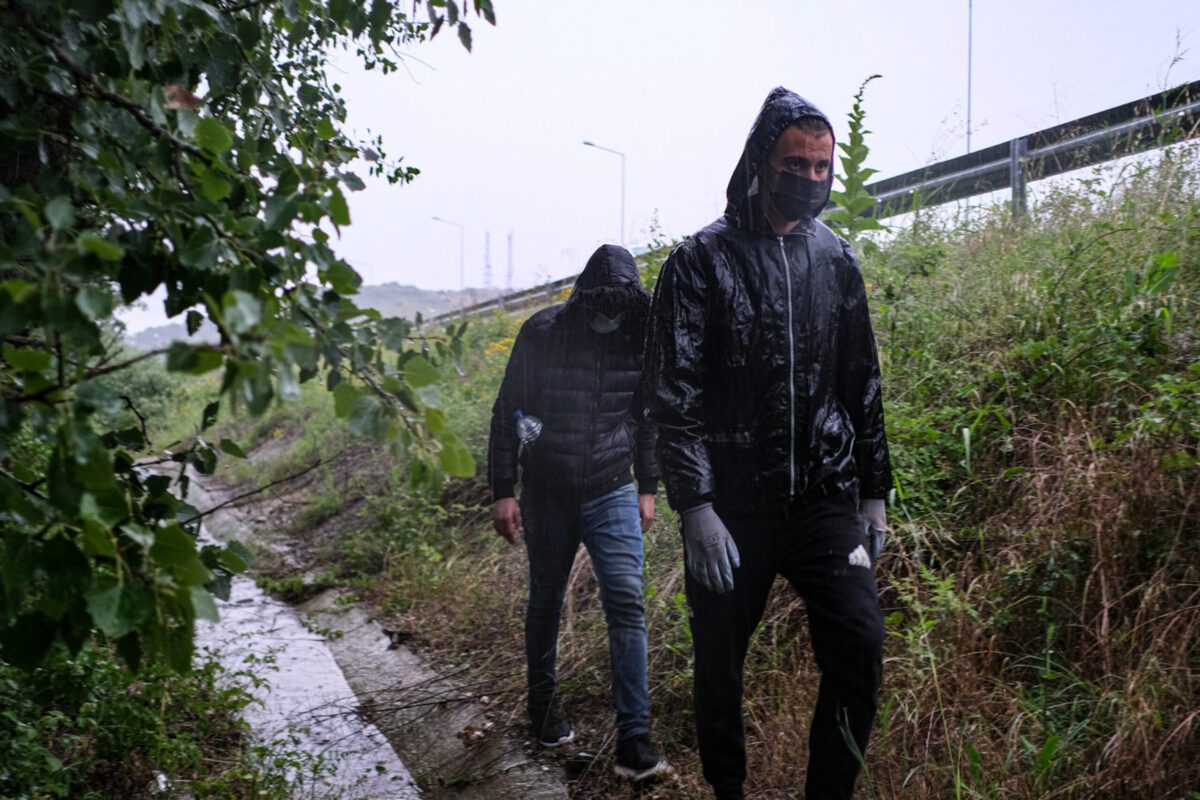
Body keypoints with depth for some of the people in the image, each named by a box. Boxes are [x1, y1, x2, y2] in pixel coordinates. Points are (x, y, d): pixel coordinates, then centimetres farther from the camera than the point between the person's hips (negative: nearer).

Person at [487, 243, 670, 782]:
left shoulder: (639, 339, -1)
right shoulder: (541, 334, -8)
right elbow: (507, 414, -4)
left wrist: (648, 487, 12)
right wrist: (502, 492, -6)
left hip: (613, 495, 1)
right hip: (546, 495, 0)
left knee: (626, 602, -10)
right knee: (546, 602, 13)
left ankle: (634, 740, -6)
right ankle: (544, 705, 36)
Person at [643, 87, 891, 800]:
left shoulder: (837, 259, 10)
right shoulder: (702, 261, -3)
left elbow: (863, 385, 15)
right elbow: (673, 394, -8)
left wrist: (874, 492, 13)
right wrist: (696, 507, -15)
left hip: (825, 500, 3)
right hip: (732, 506, -3)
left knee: (860, 646, -9)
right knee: (720, 667, 8)